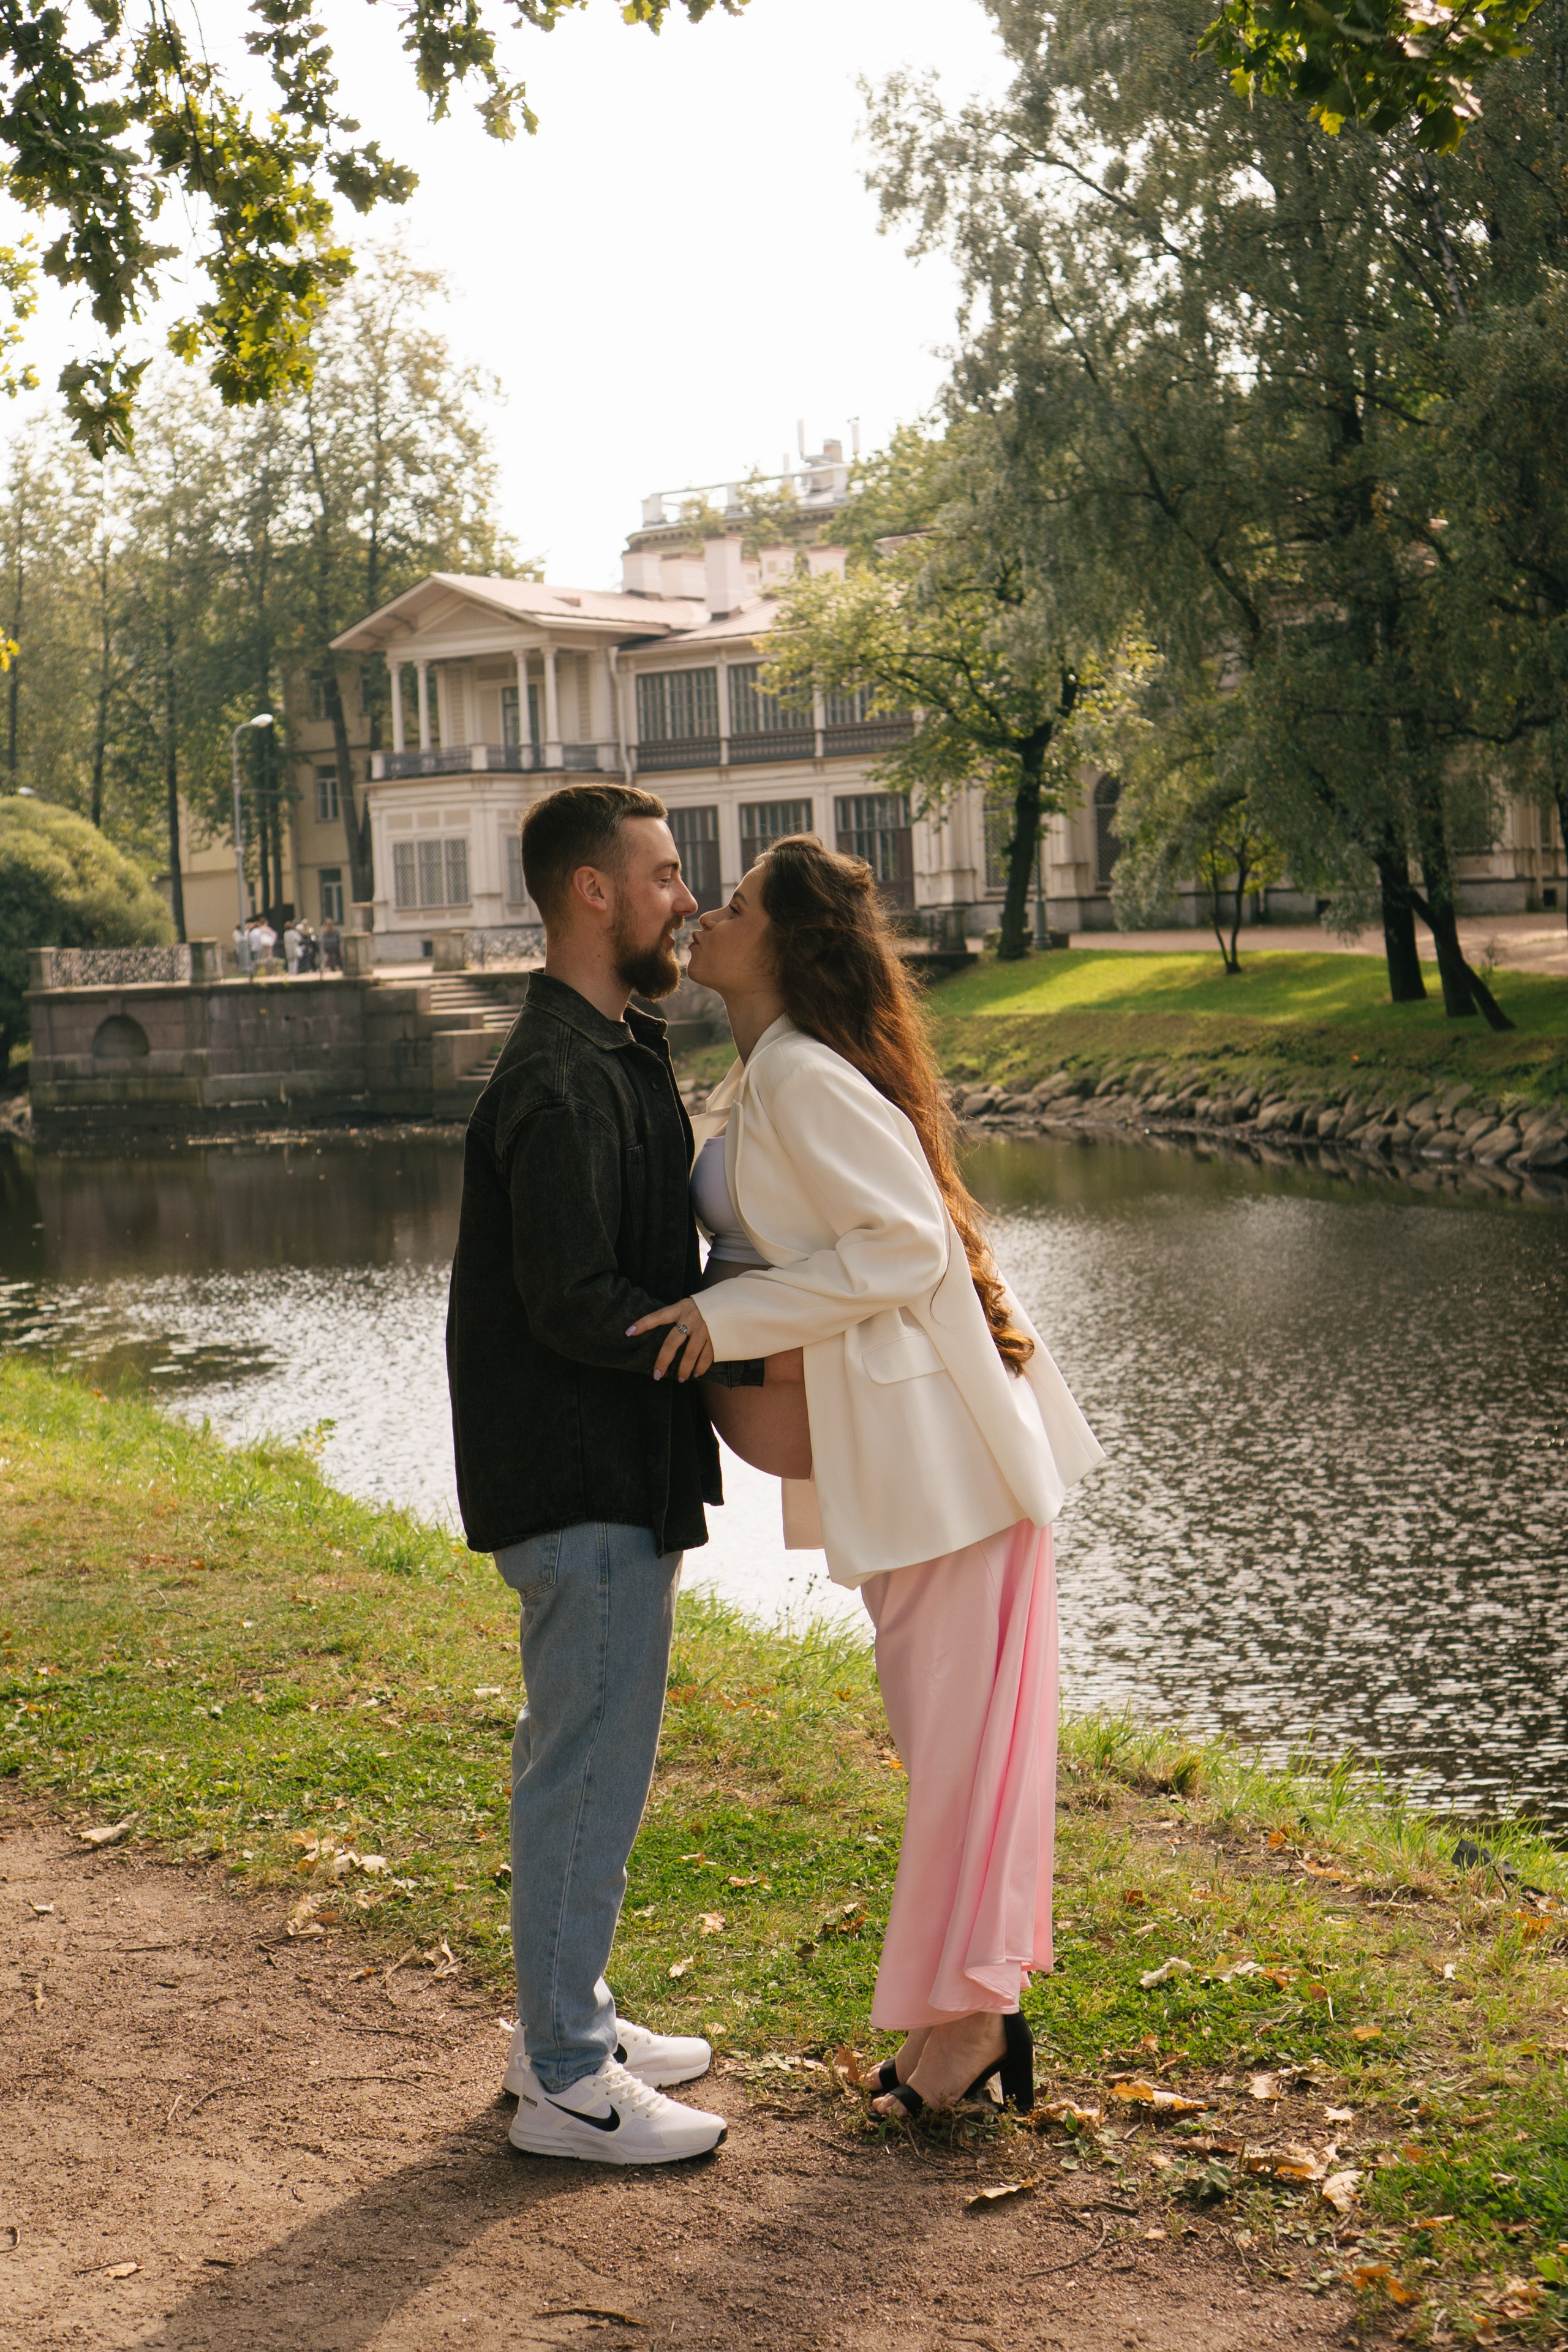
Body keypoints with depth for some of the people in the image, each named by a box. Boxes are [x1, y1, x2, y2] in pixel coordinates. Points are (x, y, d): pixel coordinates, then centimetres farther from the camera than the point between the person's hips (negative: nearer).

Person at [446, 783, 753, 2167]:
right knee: (589, 1767, -2)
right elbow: (572, 1302, -24)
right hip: (583, 1481, -11)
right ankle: (565, 2081, 8)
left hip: (615, 1472, 11)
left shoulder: (614, 1054, 14)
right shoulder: (562, 1083, -20)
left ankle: (570, 2020, 31)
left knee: (586, 1758, 18)